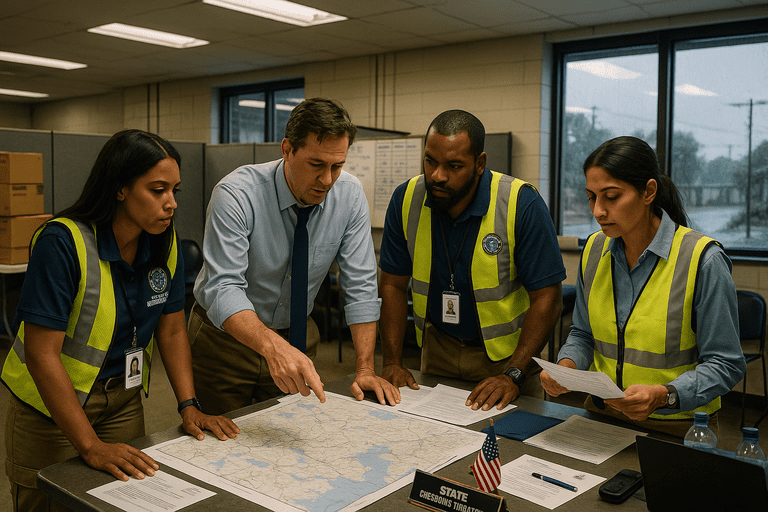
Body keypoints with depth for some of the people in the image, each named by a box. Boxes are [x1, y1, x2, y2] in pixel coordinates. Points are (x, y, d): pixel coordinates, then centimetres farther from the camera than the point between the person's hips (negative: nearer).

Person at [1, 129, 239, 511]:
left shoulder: (164, 244, -8)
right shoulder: (62, 243, -26)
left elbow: (172, 331, -1)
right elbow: (42, 354, -27)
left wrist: (189, 407, -12)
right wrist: (92, 447, -30)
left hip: (123, 399, 5)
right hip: (49, 406, -5)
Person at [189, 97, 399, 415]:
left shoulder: (349, 194, -13)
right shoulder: (236, 195, -25)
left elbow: (360, 285, -11)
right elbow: (224, 289, -34)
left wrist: (365, 370, -18)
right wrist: (272, 346, -51)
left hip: (296, 336, 3)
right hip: (226, 334, -3)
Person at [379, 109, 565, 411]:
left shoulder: (522, 204, -18)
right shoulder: (406, 199, -8)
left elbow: (547, 298, -16)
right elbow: (393, 284, -1)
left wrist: (513, 375, -24)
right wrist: (392, 362, -10)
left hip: (505, 354, -2)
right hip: (437, 349, 3)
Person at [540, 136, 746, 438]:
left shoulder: (703, 260, -12)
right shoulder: (594, 250, 4)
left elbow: (726, 364, -9)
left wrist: (663, 396, -24)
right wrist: (567, 365, -6)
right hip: (601, 415, 4)